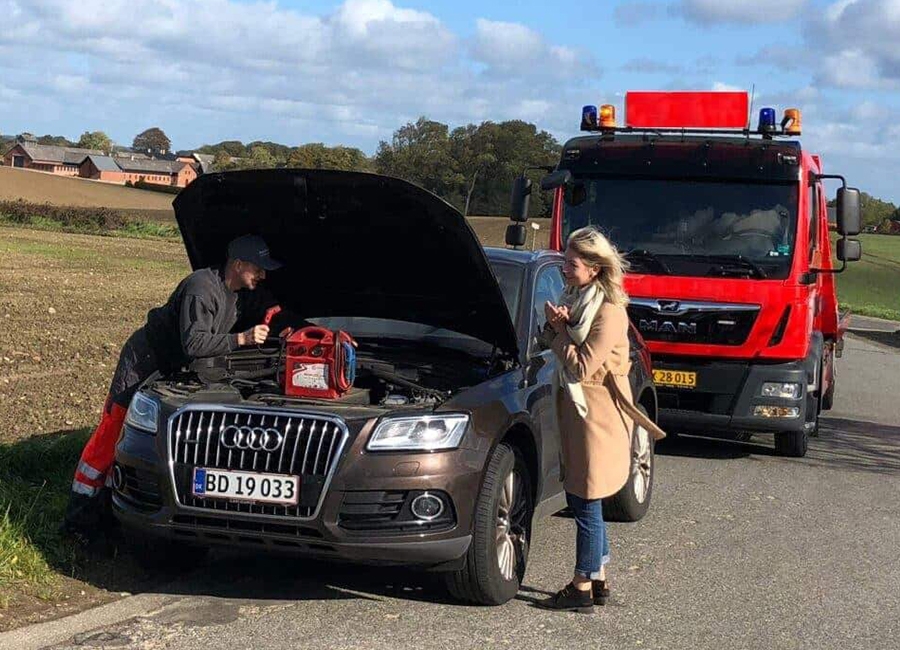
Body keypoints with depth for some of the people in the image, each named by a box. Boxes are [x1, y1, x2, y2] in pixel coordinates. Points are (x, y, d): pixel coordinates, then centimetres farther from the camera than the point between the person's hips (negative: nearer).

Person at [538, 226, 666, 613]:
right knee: (582, 501, 14)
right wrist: (555, 326, -6)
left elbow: (581, 366, -20)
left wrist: (559, 329, -10)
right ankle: (598, 581, 25)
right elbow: (553, 346, 13)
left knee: (586, 504, -3)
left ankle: (582, 589, 5)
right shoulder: (576, 299, 11)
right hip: (574, 408, 9)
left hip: (597, 413, -9)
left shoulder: (609, 311, -17)